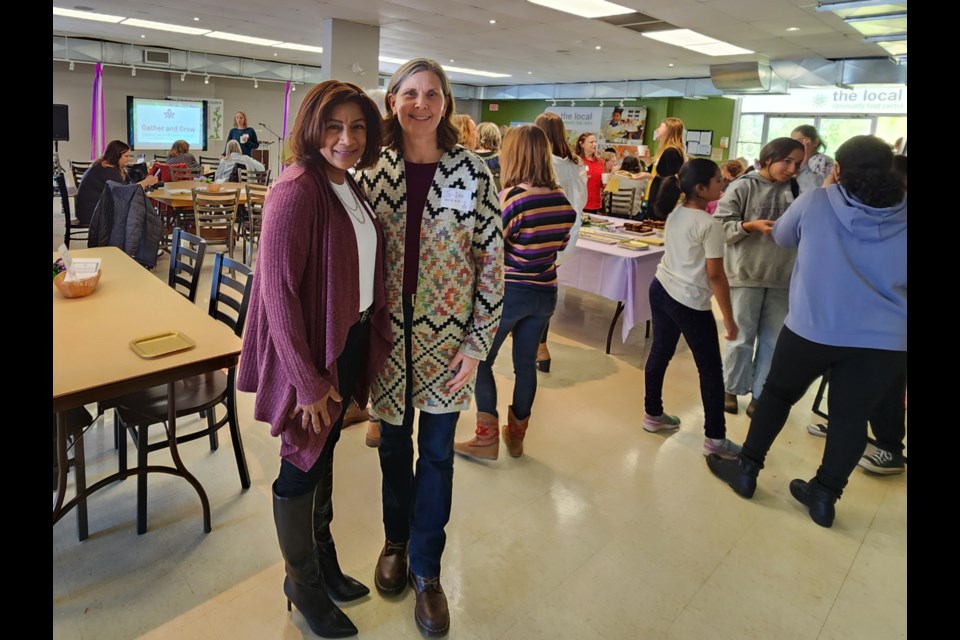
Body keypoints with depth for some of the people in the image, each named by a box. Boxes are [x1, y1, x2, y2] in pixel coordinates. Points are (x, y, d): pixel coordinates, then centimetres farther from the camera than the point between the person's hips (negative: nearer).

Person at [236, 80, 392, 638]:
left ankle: (324, 561, 43)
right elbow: (279, 292, -22)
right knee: (303, 465, 9)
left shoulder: (348, 186, 6)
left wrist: (371, 338, 10)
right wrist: (307, 380, -19)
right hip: (311, 349, -8)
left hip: (351, 339, 8)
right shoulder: (296, 190, -20)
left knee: (326, 452, 22)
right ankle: (303, 583, 33)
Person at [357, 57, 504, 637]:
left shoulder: (473, 173, -6)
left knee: (436, 452, 9)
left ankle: (426, 570, 29)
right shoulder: (375, 172, -1)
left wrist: (479, 342, -8)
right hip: (389, 332, 2)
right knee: (394, 443, 17)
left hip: (447, 334, -1)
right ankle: (396, 540, 42)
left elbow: (492, 261, -6)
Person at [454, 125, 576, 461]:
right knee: (526, 363, 16)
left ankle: (487, 438, 15)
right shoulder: (563, 199, 0)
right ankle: (516, 435, 29)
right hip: (545, 293, 6)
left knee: (482, 360, 11)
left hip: (509, 292, -6)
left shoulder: (513, 197, -19)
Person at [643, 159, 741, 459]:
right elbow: (715, 275, -17)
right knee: (710, 370, 5)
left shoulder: (674, 214, 5)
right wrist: (729, 318, -10)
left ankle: (653, 415, 32)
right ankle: (715, 439, 13)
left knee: (660, 353, 18)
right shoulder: (710, 225, -18)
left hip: (661, 290, 8)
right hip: (690, 303, -8)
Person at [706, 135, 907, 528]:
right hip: (887, 339, 2)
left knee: (778, 394, 17)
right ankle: (824, 495, 25)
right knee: (851, 416, 14)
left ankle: (747, 470, 27)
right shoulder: (901, 214, 0)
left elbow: (782, 236, 13)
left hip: (813, 327, -2)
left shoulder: (816, 202, -6)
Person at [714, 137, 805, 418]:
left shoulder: (795, 190, 6)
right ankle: (731, 389, 22)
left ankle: (760, 393, 22)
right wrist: (751, 226, -22)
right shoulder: (743, 187, -5)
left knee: (774, 339, 8)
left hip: (784, 277, 4)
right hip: (747, 274, -4)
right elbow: (721, 226, -8)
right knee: (743, 336, 5)